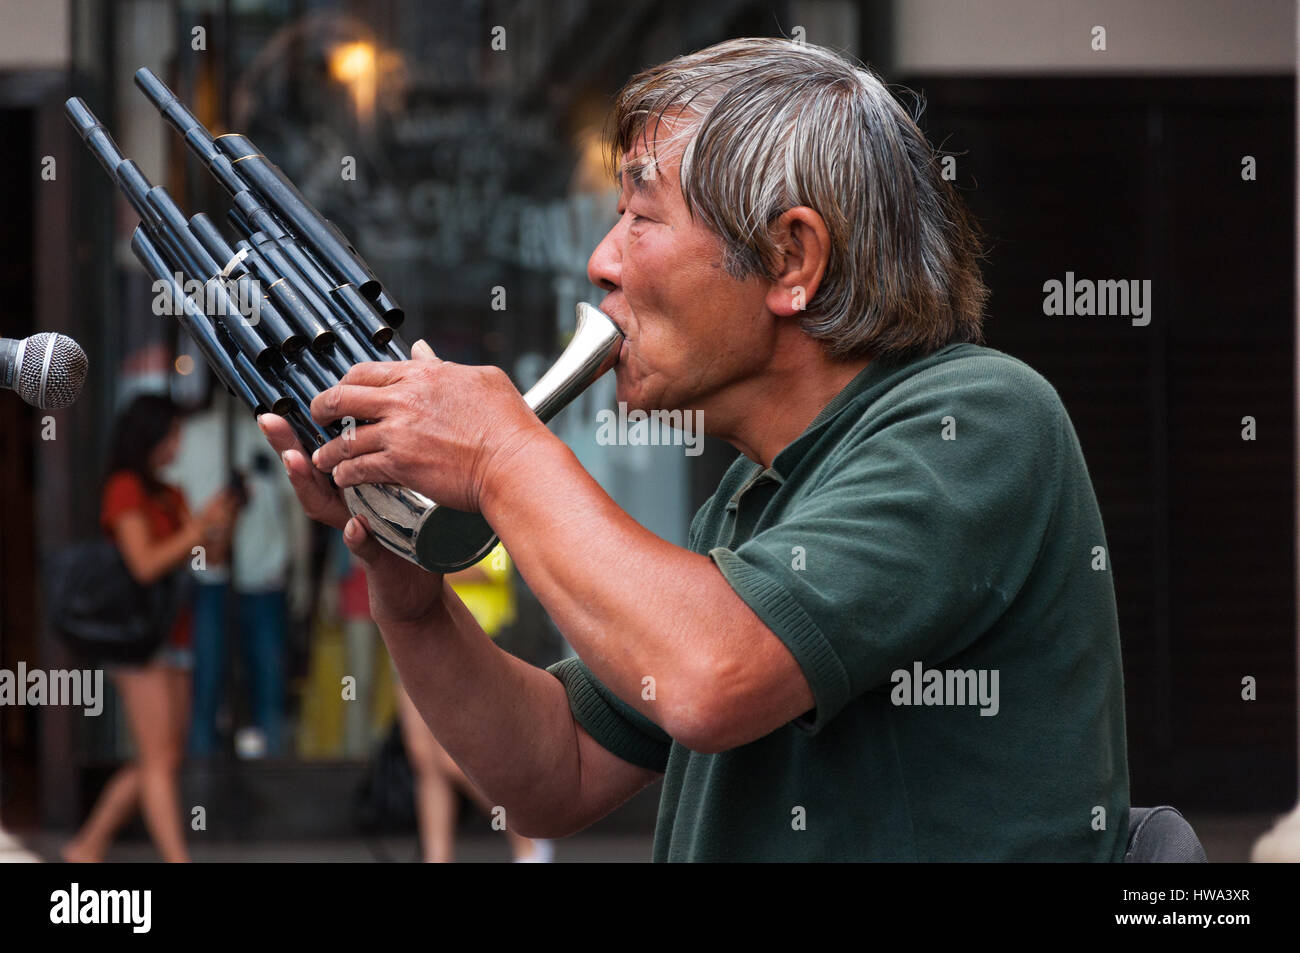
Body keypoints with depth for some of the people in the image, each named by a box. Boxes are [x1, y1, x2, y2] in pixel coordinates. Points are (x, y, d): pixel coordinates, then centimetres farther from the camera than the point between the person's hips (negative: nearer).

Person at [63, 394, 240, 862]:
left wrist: (222, 523, -7)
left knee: (157, 762, 9)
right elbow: (145, 564, -18)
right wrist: (198, 527, -14)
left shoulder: (169, 496, 17)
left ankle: (88, 845, 19)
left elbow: (209, 555, 11)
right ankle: (177, 860, -14)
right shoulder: (126, 489, -8)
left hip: (171, 638, 8)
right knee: (161, 759, -11)